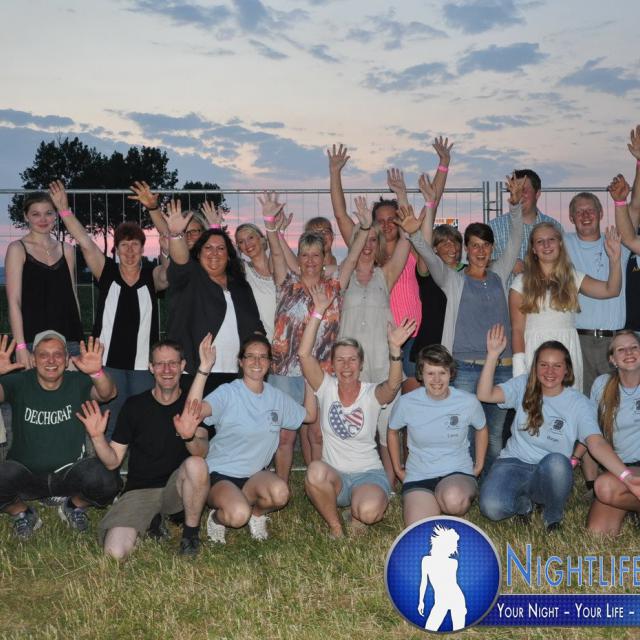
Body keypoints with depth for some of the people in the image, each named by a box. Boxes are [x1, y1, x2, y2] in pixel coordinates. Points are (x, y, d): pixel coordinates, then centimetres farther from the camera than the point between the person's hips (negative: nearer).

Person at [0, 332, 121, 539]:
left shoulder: (77, 382, -5)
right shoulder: (20, 383, -3)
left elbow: (107, 394, -23)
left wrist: (97, 372, -46)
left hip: (69, 473, 0)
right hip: (27, 476, 0)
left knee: (107, 481, -30)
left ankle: (74, 507, 8)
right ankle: (22, 514, 5)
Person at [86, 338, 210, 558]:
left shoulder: (193, 406, 0)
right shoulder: (134, 406, 1)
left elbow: (202, 452, -17)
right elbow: (113, 461, 2)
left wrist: (189, 437, -39)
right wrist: (97, 437, -17)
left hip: (176, 488, -1)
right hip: (140, 490, 1)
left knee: (196, 464, -34)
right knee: (115, 550, -22)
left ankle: (190, 533, -10)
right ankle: (151, 521, 11)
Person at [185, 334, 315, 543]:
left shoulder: (277, 397, 4)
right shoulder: (228, 393, -13)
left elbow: (309, 415, 18)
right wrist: (204, 368, -39)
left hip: (255, 474, 4)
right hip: (220, 474, -4)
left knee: (280, 493, -30)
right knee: (238, 515, -33)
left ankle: (256, 513, 5)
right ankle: (217, 517, 5)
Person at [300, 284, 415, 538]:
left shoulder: (372, 393, -4)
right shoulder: (326, 388, 0)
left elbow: (393, 385, -27)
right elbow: (304, 354, -14)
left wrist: (395, 349, -44)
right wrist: (318, 312, -20)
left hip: (368, 474, -1)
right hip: (333, 476, 1)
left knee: (369, 512, -33)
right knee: (315, 471, -36)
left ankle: (357, 515, 8)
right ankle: (335, 526, -7)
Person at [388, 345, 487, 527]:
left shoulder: (468, 402, -6)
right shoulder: (406, 403, -7)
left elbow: (481, 429, 16)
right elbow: (392, 432, 13)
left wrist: (479, 465, 13)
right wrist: (398, 469, 15)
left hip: (458, 472, 0)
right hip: (418, 477, 1)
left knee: (453, 499, -37)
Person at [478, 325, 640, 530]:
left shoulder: (579, 403, -4)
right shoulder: (523, 386, 2)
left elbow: (596, 443, -17)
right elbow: (485, 395, -10)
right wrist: (493, 354, -20)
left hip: (551, 474, 0)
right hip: (514, 464, 1)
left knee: (556, 462, -39)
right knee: (492, 508, -30)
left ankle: (553, 516, -5)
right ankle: (523, 502, 9)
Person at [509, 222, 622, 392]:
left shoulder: (573, 277, 10)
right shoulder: (522, 282, 2)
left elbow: (611, 290, -3)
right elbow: (517, 329, -2)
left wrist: (614, 259, -16)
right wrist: (519, 370, -9)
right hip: (535, 351, -2)